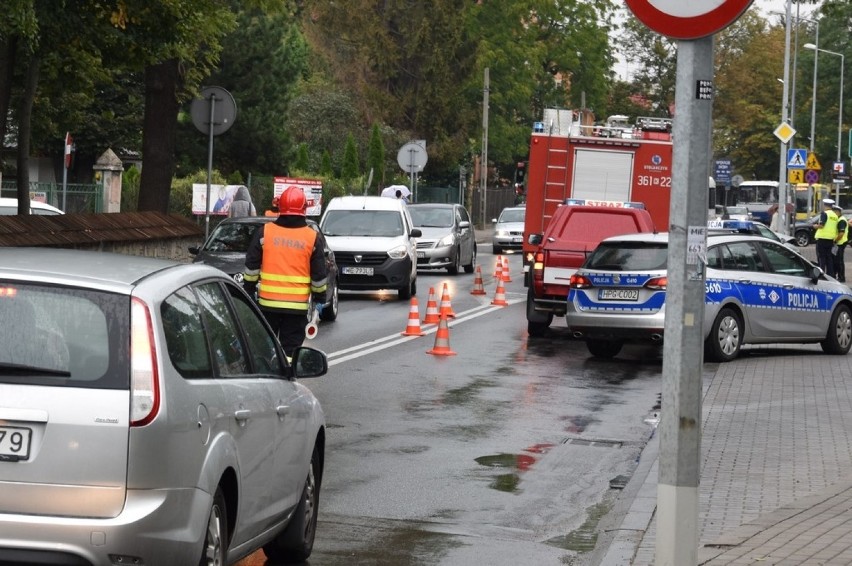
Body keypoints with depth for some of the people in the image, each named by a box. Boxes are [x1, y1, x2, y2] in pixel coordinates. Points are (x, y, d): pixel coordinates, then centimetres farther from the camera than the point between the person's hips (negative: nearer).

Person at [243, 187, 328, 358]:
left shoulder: (265, 232, -1)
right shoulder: (313, 237, -1)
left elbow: (252, 266, 2)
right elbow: (319, 274, 2)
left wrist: (248, 290, 12)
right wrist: (319, 298, 13)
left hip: (267, 301, 1)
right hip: (298, 305, -1)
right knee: (291, 347, 3)